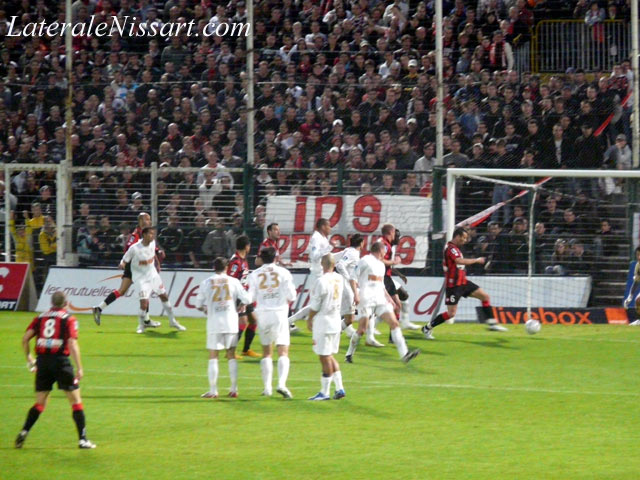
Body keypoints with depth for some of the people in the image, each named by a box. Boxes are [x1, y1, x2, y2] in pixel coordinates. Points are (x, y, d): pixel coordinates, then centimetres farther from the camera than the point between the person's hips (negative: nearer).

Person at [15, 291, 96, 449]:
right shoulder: (69, 319, 1)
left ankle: (24, 432, -3)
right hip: (61, 361, -4)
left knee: (40, 403, 13)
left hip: (42, 361, 4)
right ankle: (82, 439, 2)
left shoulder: (41, 317, 12)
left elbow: (25, 338, 5)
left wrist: (29, 358, 18)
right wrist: (79, 368, -11)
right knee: (76, 401, 5)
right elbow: (72, 343, -10)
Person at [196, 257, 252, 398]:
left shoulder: (206, 283, 0)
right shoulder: (233, 282, 0)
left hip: (214, 324, -1)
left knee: (213, 357, 4)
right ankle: (234, 389, 11)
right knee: (231, 355, 11)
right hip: (231, 323, 1)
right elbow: (247, 300, -2)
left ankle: (213, 391, 0)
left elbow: (198, 304, 5)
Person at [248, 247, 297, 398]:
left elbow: (251, 297, 1)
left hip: (262, 313, 2)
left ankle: (267, 387, 12)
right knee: (283, 352, -5)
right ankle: (281, 383, -24)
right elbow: (291, 296, -4)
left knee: (266, 352, 14)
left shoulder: (255, 275, 1)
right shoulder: (283, 273, -2)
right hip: (279, 313, -2)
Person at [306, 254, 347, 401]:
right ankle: (339, 388, 11)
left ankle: (324, 392, 2)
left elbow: (315, 305, -11)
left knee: (325, 357, -2)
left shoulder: (322, 281, -17)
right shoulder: (339, 279, 4)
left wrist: (309, 319, 2)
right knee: (330, 356, 16)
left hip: (323, 321, -7)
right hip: (336, 321, 7)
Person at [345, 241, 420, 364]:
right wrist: (356, 294, -16)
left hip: (380, 299, 7)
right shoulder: (365, 261, -3)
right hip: (366, 299, -7)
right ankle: (349, 354, 11)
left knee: (394, 324, -6)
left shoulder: (381, 265, 21)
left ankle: (404, 354, -12)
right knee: (362, 329, -8)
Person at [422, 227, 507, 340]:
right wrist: (477, 260, -25)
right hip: (453, 285, -10)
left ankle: (492, 323, 10)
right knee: (451, 313, -8)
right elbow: (460, 261, -35)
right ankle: (427, 328, 8)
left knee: (485, 296, 6)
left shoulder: (454, 247, 12)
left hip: (462, 282, 10)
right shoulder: (450, 248, -20)